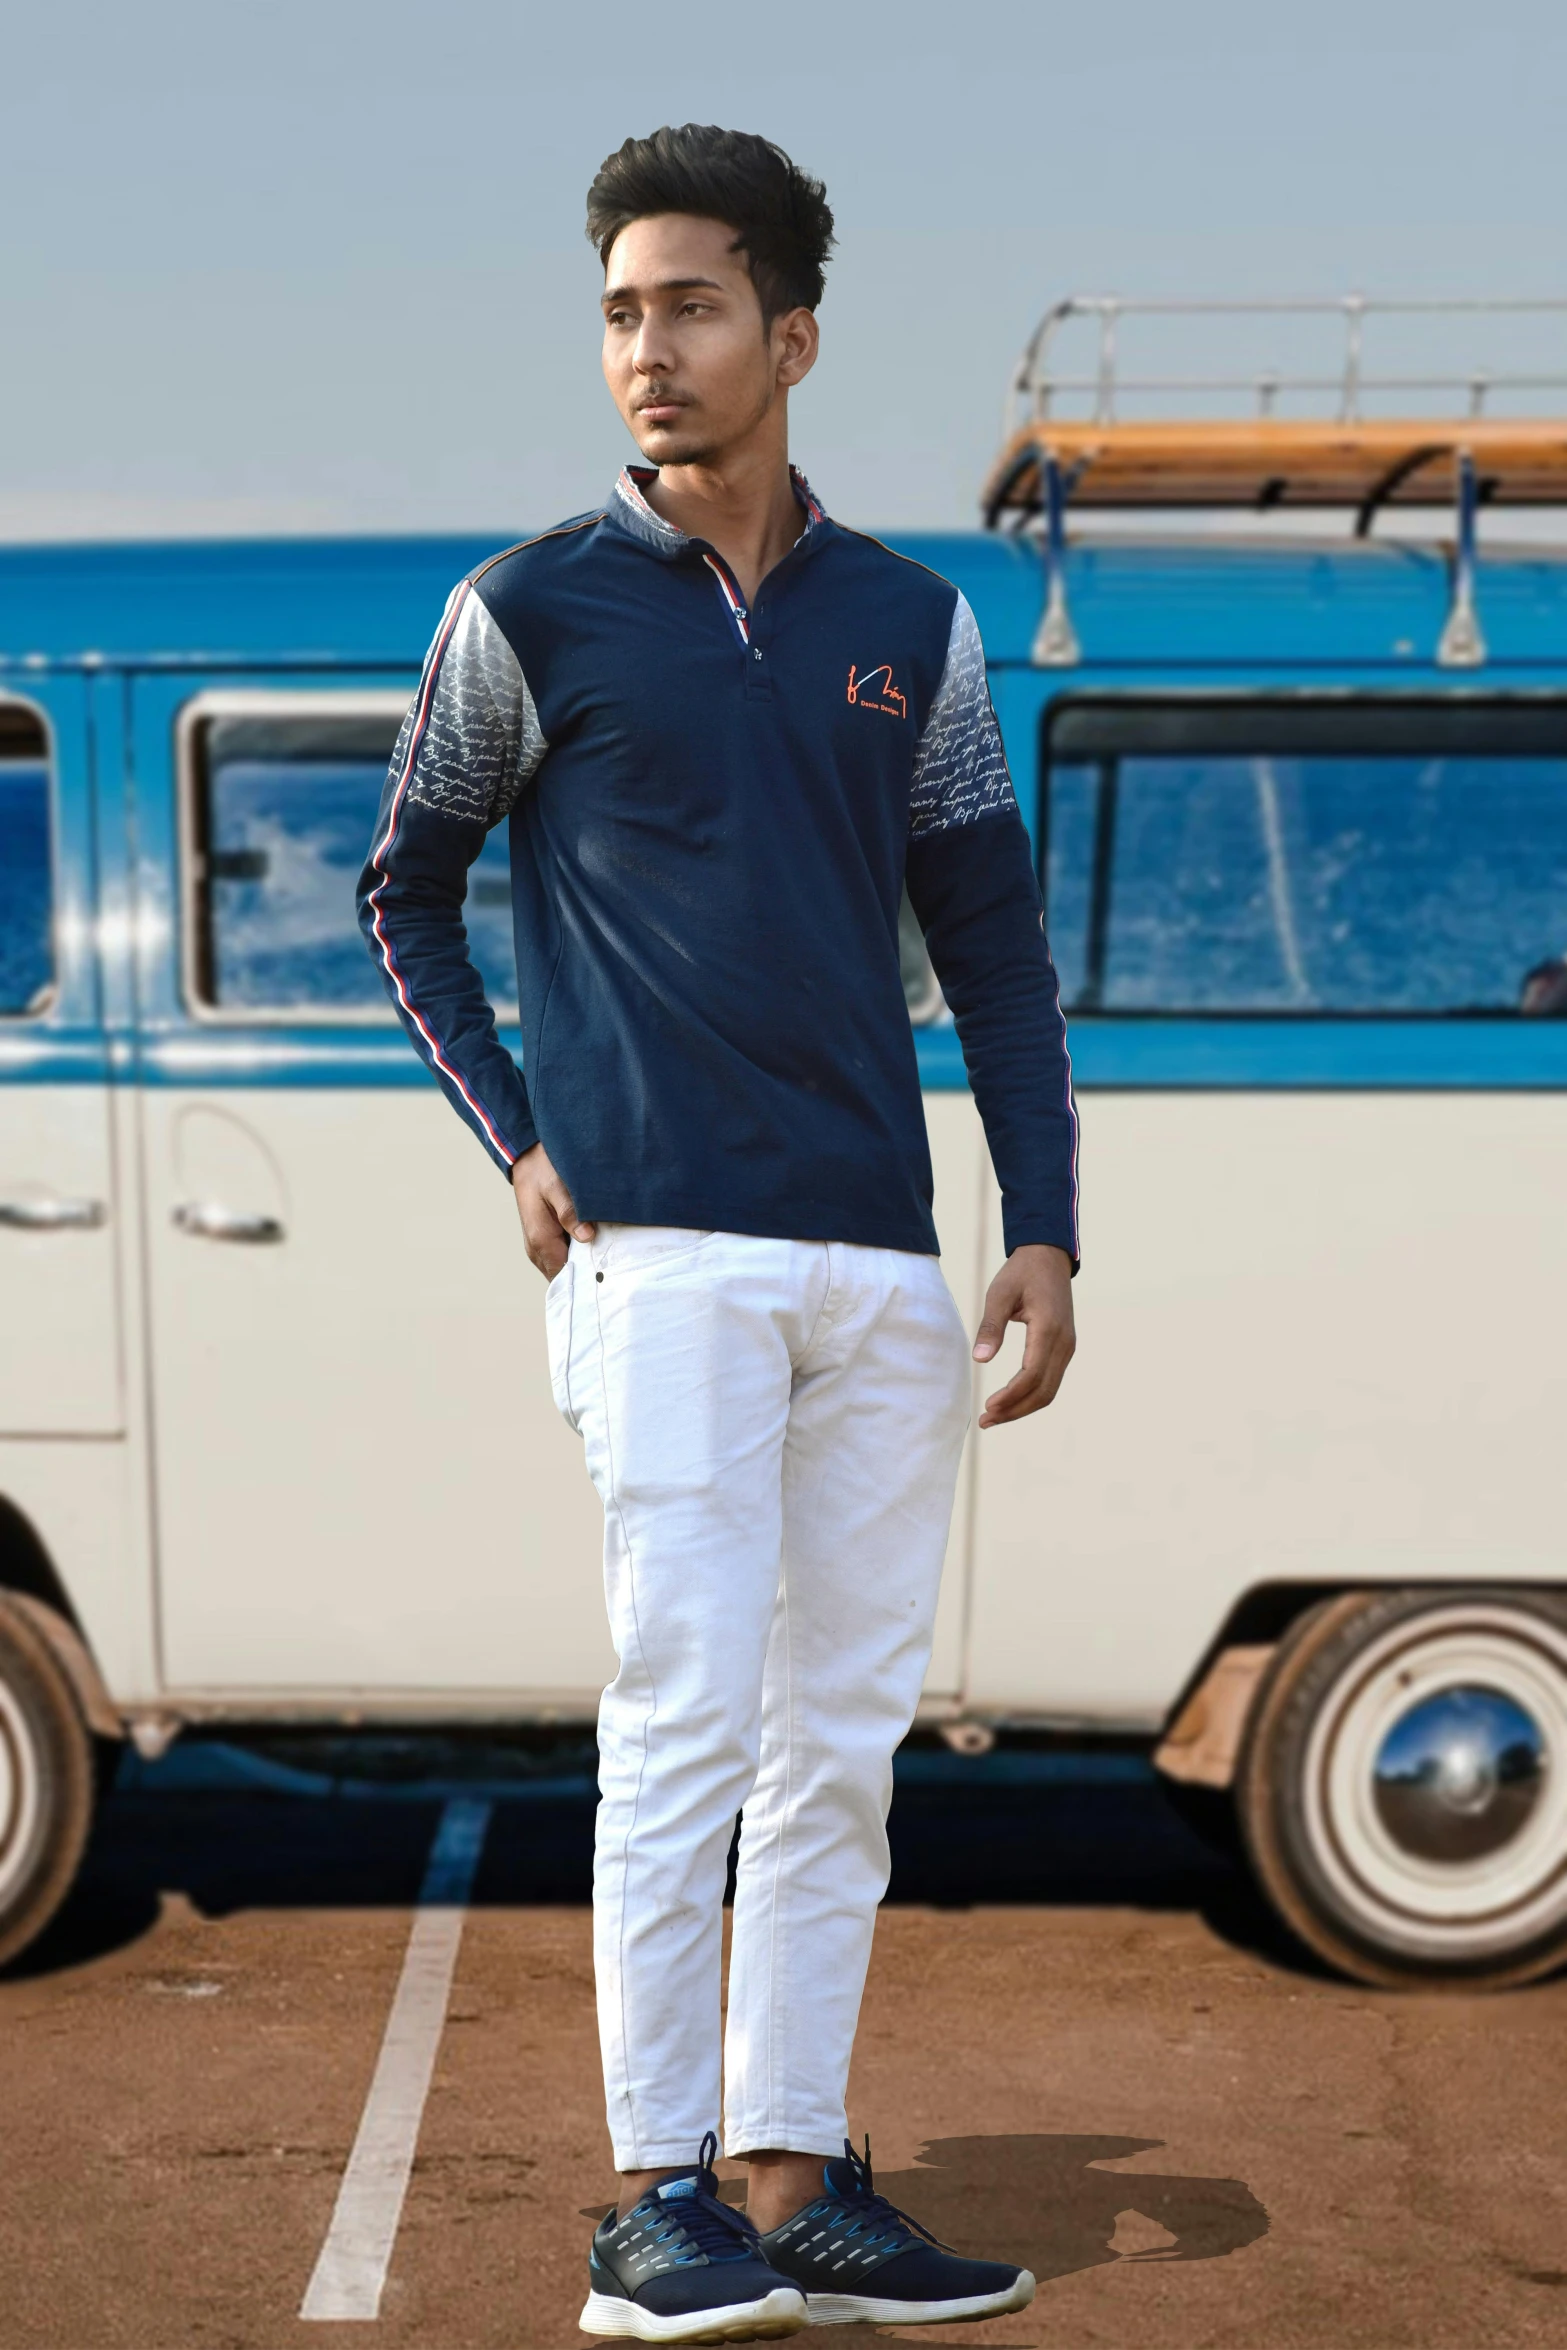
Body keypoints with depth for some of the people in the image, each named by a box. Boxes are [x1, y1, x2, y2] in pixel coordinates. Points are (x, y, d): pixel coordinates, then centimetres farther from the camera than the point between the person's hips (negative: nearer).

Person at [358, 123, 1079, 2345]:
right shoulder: (534, 608, 3)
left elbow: (994, 937, 13)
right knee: (687, 1715, -6)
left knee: (843, 1740, 7)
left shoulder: (912, 623, 12)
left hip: (882, 1264, 4)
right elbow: (405, 889, 11)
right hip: (659, 1248, -4)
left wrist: (1046, 1226, 6)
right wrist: (511, 1140, 0)